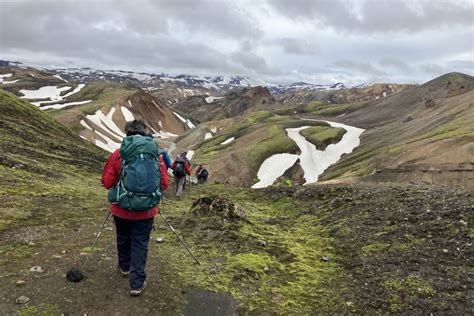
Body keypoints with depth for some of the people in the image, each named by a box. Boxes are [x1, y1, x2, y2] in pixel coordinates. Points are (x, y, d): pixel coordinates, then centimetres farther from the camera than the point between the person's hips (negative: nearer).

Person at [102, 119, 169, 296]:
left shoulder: (118, 154, -9)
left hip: (122, 209, 1)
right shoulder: (156, 155, -6)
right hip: (146, 211, 0)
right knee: (140, 244, 10)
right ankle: (137, 283, 11)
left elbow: (107, 182, -6)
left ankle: (124, 267, 46)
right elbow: (164, 183, -5)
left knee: (123, 239, 24)